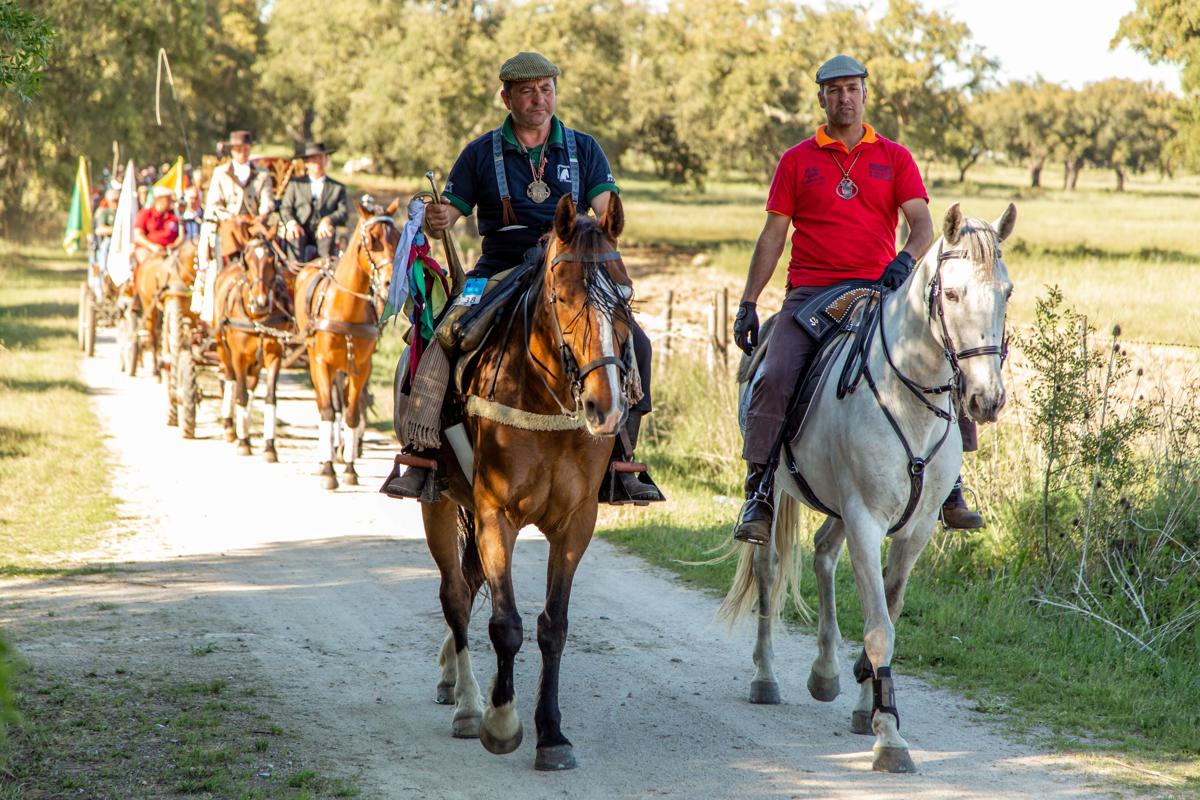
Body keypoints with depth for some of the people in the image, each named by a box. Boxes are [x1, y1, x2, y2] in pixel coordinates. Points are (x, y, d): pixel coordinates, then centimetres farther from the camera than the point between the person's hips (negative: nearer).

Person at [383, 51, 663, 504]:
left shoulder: (583, 149, 9)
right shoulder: (482, 153, 6)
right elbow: (448, 214, 3)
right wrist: (436, 221, -21)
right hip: (499, 274, -1)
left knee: (633, 343, -19)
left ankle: (619, 464, -9)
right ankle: (423, 457, -13)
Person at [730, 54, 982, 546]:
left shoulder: (895, 159, 11)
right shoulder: (797, 161, 11)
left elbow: (923, 224, 1)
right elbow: (773, 235, 10)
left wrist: (907, 258, -22)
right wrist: (748, 303, 4)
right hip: (810, 293, -1)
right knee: (775, 377, -23)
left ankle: (948, 486, -4)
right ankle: (759, 494, -16)